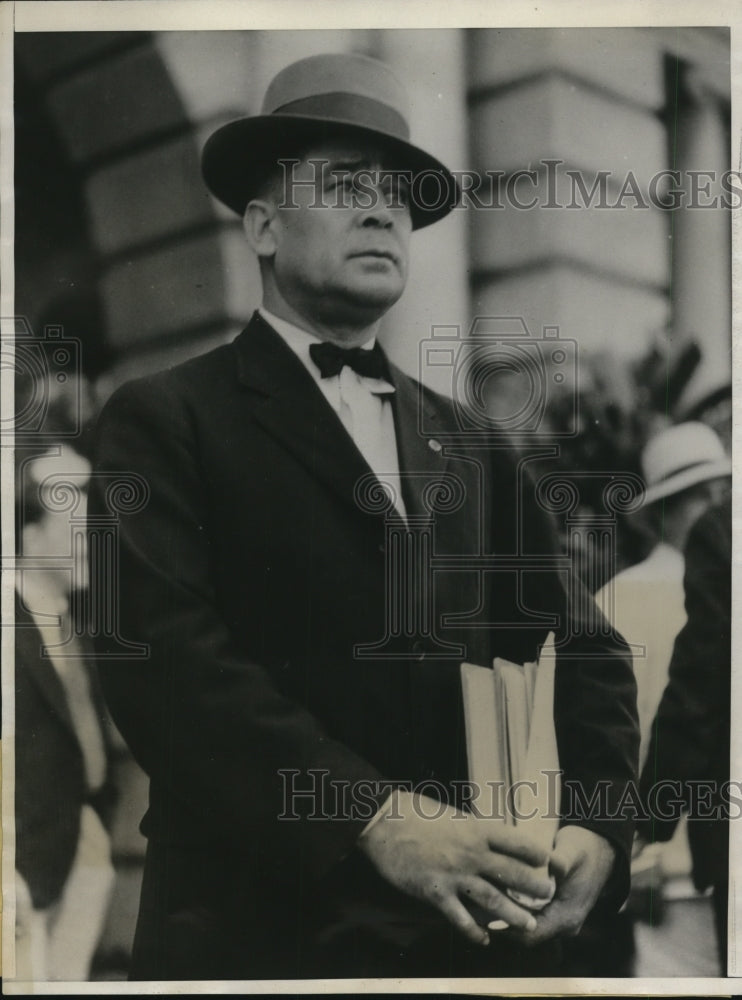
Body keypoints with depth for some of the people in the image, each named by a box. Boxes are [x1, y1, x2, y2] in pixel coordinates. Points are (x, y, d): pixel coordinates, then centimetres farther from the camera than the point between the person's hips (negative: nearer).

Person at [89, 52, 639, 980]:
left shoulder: (472, 444, 12)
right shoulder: (164, 419, -2)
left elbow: (580, 650, 8)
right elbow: (163, 653, -15)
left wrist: (595, 825, -10)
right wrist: (375, 817, -23)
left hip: (479, 929, 5)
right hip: (259, 931, -4)